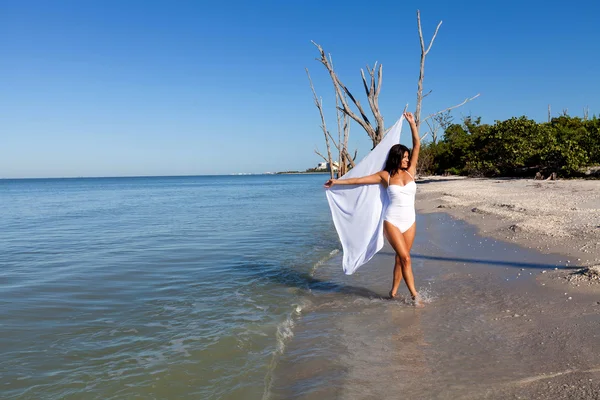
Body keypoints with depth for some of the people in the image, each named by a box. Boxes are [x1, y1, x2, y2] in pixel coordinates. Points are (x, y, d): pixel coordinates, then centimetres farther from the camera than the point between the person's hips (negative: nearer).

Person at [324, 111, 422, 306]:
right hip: (392, 221, -4)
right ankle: (414, 294, -2)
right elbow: (360, 180, 1)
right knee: (405, 257, -8)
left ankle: (394, 292, 20)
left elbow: (417, 145, 0)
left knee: (400, 258, 8)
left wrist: (412, 123, -4)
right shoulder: (385, 175, -3)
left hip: (410, 221, 4)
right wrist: (337, 182, 2)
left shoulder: (410, 171, 4)